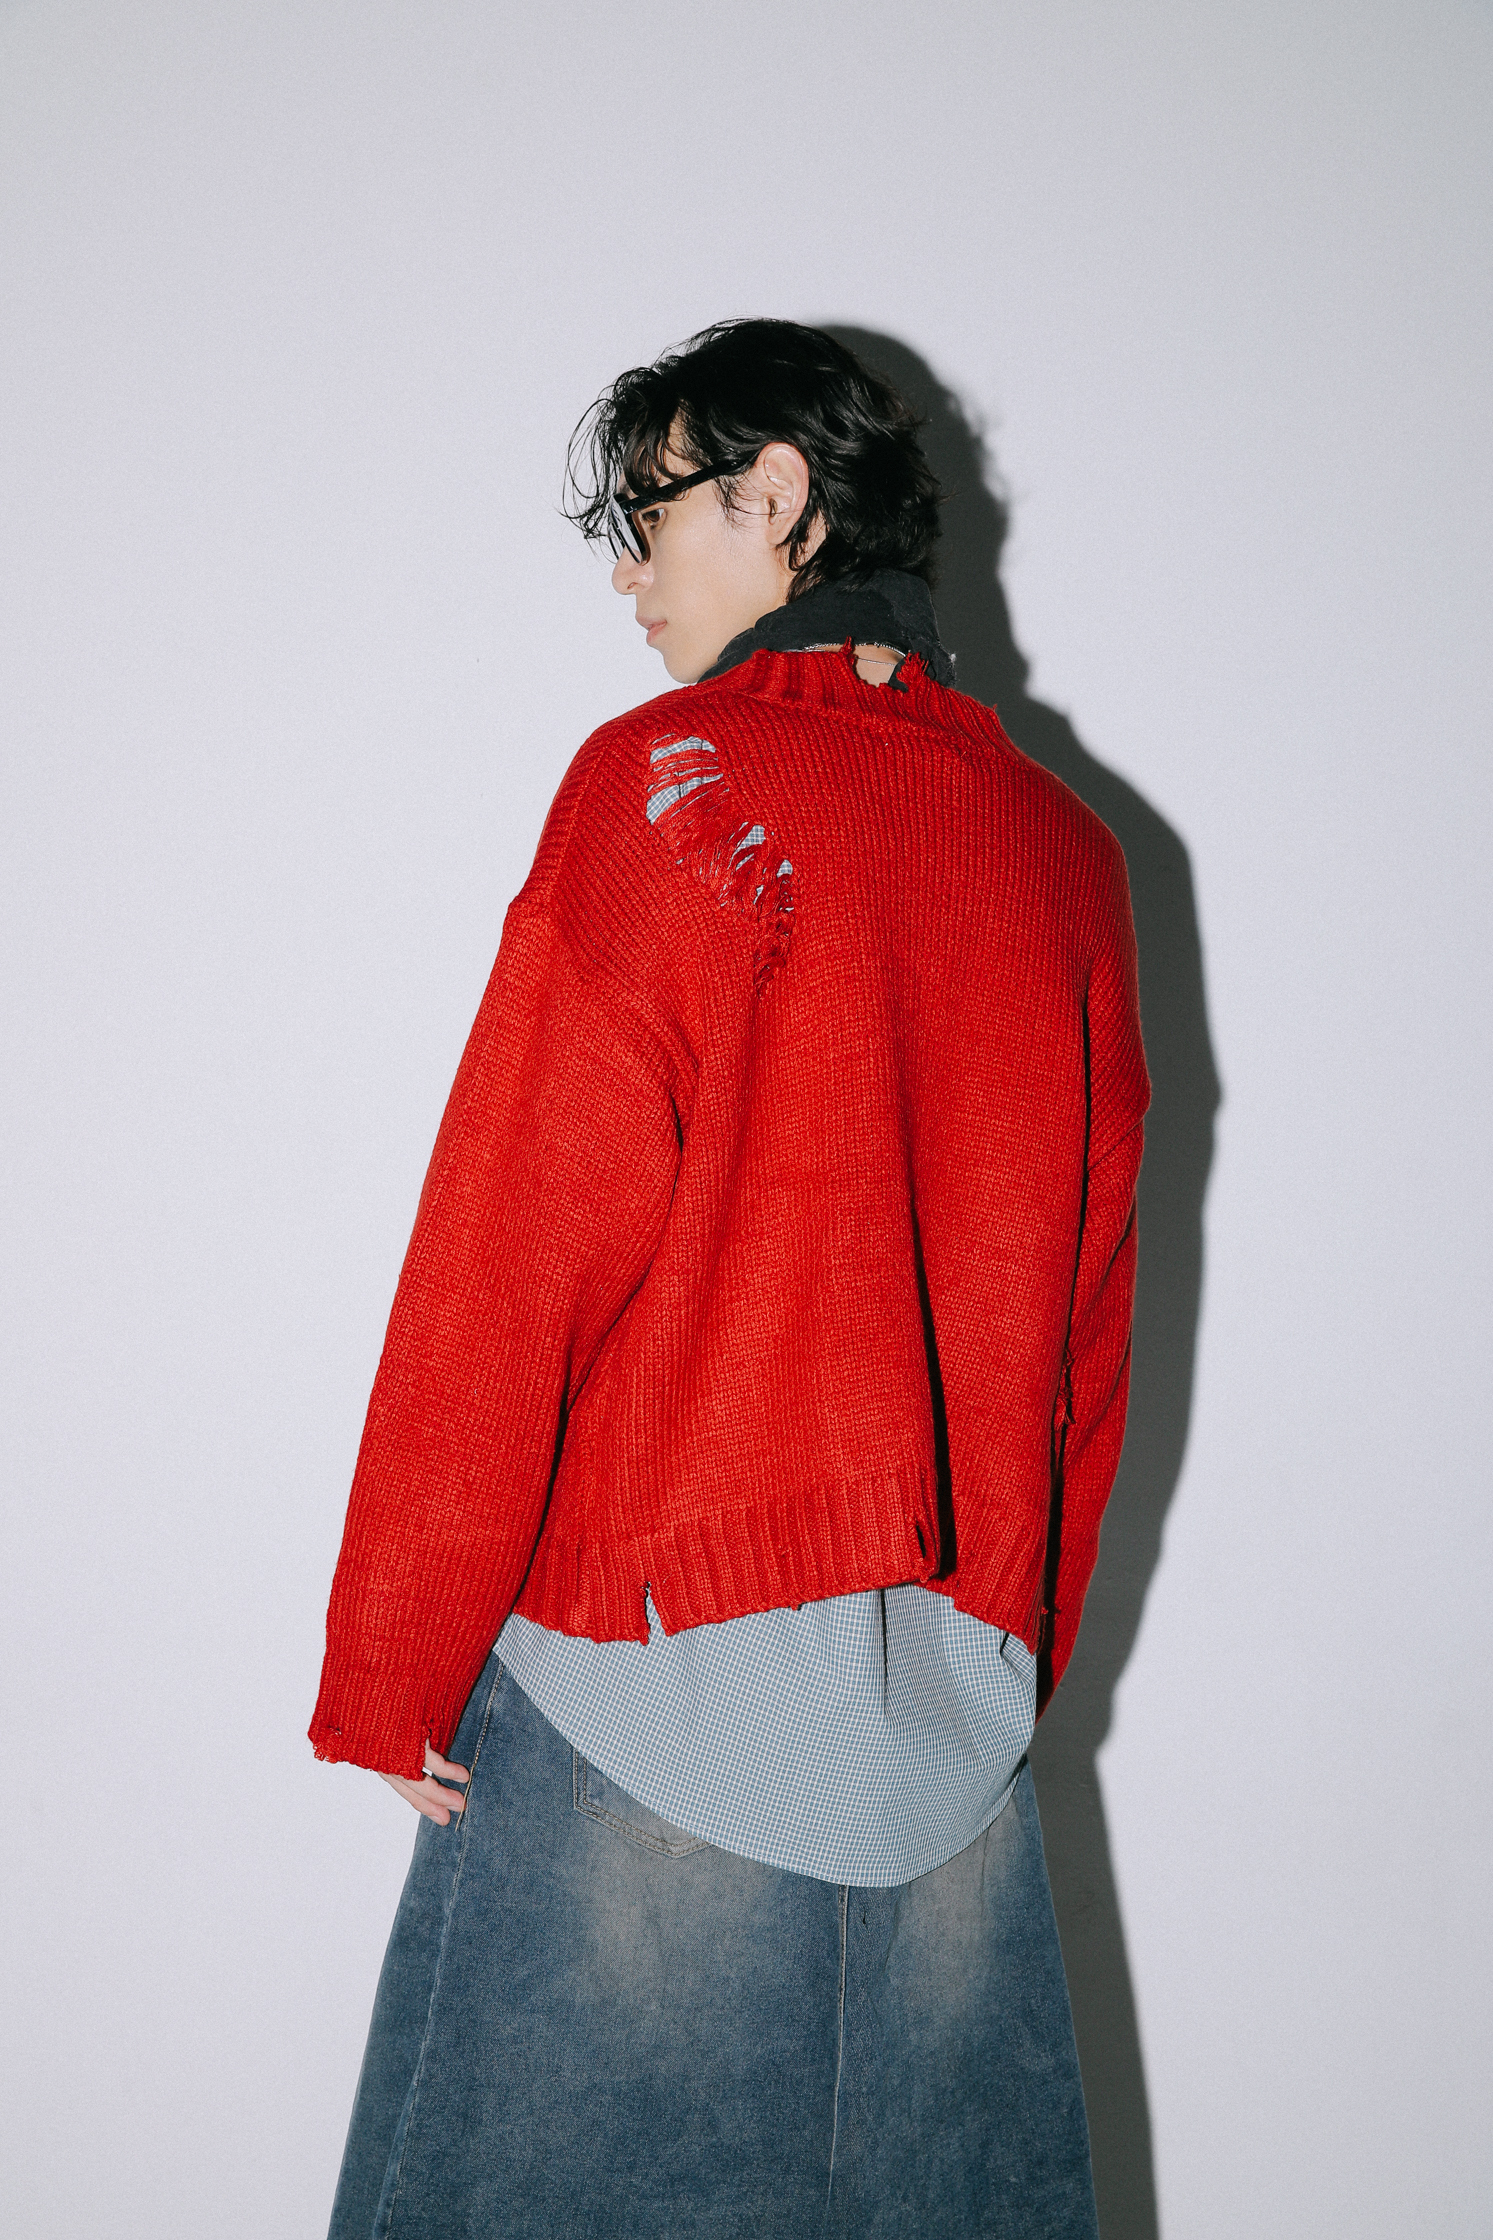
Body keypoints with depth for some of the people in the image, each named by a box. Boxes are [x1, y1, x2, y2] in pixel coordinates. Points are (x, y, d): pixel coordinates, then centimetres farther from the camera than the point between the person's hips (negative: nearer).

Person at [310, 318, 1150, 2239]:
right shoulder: (1065, 847, 6)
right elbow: (1090, 1315, 9)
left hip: (656, 1656, -5)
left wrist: (390, 1676, -4)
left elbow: (505, 1272, -11)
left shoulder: (671, 783, -9)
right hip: (959, 1709, 5)